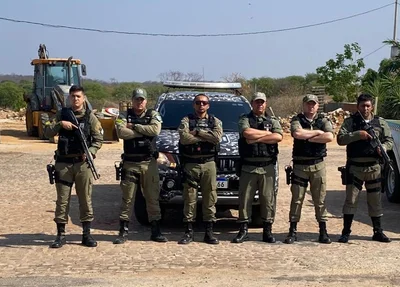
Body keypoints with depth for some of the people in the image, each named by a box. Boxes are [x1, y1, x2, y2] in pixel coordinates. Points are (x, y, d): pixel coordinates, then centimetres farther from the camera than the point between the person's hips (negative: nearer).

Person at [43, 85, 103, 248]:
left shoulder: (90, 117, 3)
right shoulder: (62, 115, 7)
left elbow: (98, 139, 2)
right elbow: (47, 133, -1)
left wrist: (90, 152, -14)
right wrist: (60, 124, -17)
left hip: (82, 163, -1)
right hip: (63, 163, 1)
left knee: (85, 199, 4)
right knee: (62, 200, 4)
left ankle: (86, 234, 12)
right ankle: (61, 235, 12)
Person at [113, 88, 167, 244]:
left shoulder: (153, 115, 7)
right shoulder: (124, 116, 7)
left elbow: (155, 130, -14)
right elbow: (121, 132, -14)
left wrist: (134, 126, -10)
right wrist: (144, 131, -11)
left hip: (149, 162, 0)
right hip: (130, 163, 0)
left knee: (153, 198, 5)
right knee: (127, 198, 3)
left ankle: (156, 231, 12)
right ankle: (123, 231, 9)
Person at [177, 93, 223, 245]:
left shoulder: (215, 121, 10)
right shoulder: (186, 120, 5)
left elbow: (217, 137, -11)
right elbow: (184, 138, -15)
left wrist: (196, 132, -11)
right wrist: (207, 137, -11)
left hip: (209, 164, 1)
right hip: (190, 164, -1)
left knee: (210, 198, 2)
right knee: (189, 199, 1)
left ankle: (209, 232, 9)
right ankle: (188, 232, 8)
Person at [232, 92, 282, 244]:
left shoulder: (273, 121, 13)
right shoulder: (245, 119, 8)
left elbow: (278, 137, -8)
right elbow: (247, 132, -15)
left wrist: (256, 138, -11)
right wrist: (267, 133, -5)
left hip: (268, 167, 1)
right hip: (248, 166, -1)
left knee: (268, 199, 2)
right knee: (245, 199, 1)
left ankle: (267, 231, 10)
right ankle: (243, 230, 9)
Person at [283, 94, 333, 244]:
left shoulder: (324, 121, 7)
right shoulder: (297, 120, 3)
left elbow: (329, 137, -12)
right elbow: (297, 133, -19)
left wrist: (308, 137, -12)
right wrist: (317, 132, -10)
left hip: (318, 165, 1)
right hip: (300, 164, -1)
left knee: (320, 199, 5)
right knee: (296, 199, 1)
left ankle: (323, 232, 12)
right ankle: (293, 231, 7)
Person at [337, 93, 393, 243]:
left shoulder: (380, 122, 9)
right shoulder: (350, 121, 1)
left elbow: (389, 140, 10)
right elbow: (340, 139, -10)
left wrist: (383, 147, -12)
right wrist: (358, 134, -22)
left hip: (374, 167, 3)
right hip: (355, 167, -3)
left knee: (375, 201, 9)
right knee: (351, 199, -2)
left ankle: (378, 232, 19)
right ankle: (346, 232, 5)